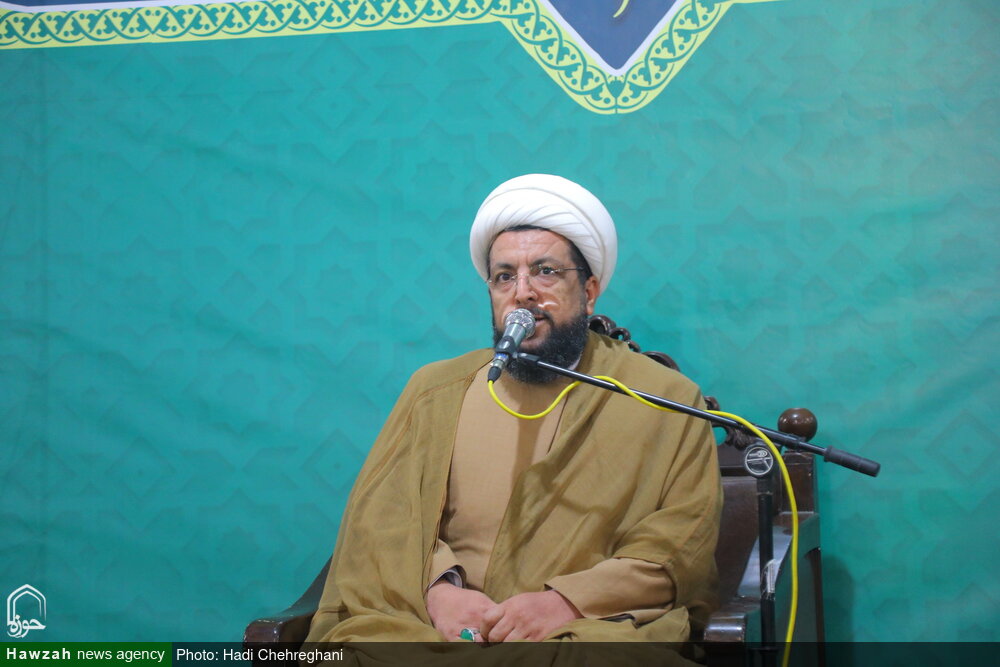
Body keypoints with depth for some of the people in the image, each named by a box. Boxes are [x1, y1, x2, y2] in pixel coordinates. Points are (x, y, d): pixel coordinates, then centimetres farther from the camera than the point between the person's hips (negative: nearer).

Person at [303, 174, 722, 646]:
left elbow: (682, 547, 3)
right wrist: (439, 586, -8)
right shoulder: (435, 390, 20)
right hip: (433, 626, 2)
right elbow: (380, 518, 12)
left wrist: (566, 601, -10)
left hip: (588, 627, -2)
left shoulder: (665, 399, 11)